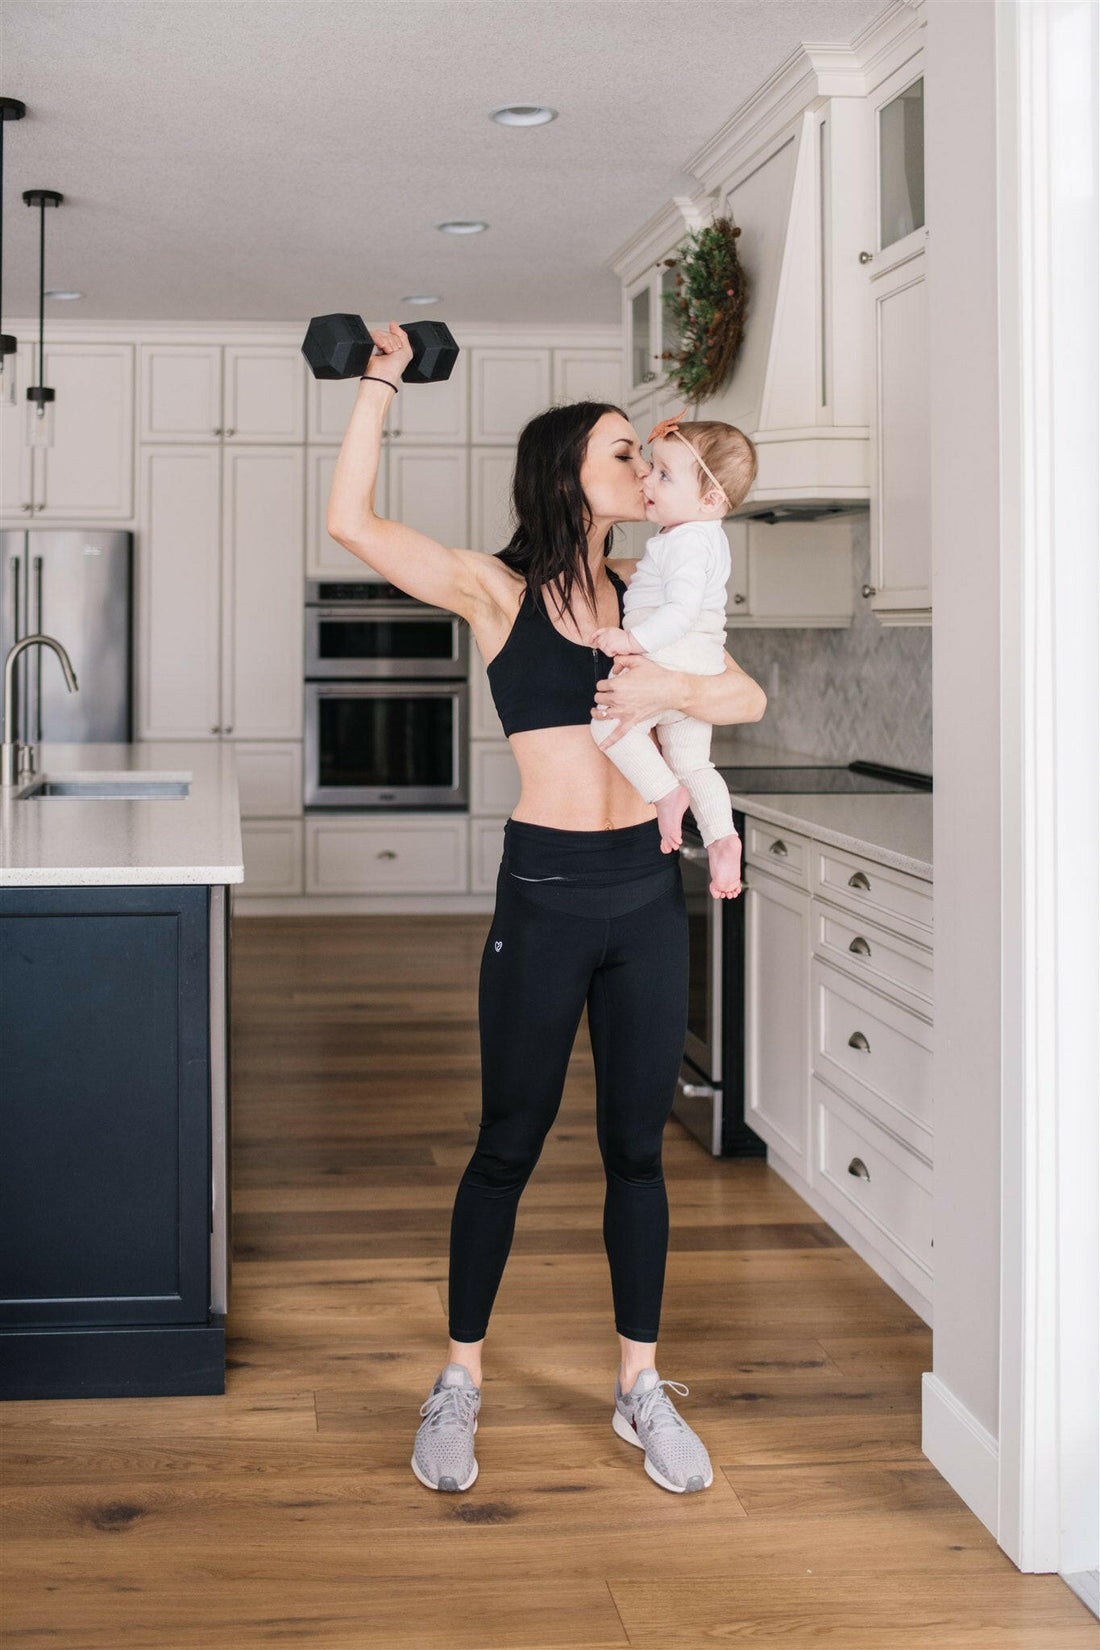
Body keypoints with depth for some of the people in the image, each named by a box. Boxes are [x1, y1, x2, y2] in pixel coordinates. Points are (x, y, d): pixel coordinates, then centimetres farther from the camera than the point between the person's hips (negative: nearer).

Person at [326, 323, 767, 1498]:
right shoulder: (496, 591, 0)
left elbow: (749, 699, 5)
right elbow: (351, 523, -11)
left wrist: (675, 687, -14)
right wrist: (379, 386, -10)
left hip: (647, 891, 4)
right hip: (546, 893, -4)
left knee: (637, 1147, 11)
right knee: (508, 1145, 5)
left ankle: (639, 1384, 23)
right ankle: (460, 1380, 21)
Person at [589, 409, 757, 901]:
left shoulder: (688, 543, -18)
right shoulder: (705, 536, 15)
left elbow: (682, 609, -29)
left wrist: (632, 639, -30)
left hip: (672, 660, -11)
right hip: (699, 674, 11)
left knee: (608, 722, -12)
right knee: (692, 762, 13)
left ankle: (666, 792, -11)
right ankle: (721, 836, 5)